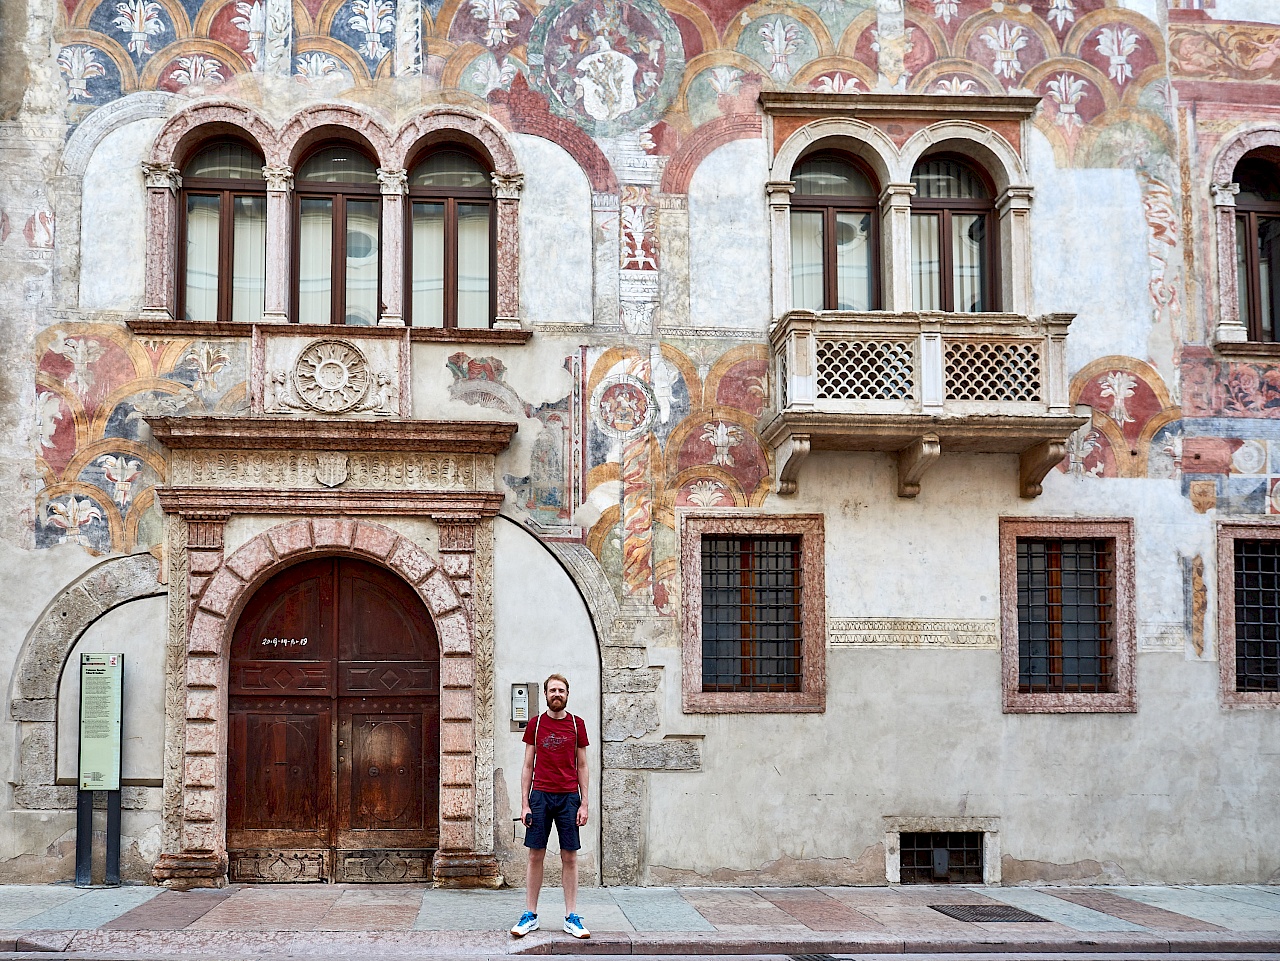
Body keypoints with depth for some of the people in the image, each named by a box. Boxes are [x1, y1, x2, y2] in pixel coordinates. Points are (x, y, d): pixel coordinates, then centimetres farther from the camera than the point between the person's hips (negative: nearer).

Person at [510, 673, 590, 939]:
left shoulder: (577, 725, 6)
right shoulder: (535, 724, 6)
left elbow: (582, 767, 8)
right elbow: (528, 766, 7)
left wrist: (584, 804, 1)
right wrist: (524, 804, 0)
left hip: (569, 797, 0)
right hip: (540, 795, 0)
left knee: (569, 857, 2)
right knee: (536, 855, 2)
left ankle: (571, 917, 7)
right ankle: (530, 915, 9)